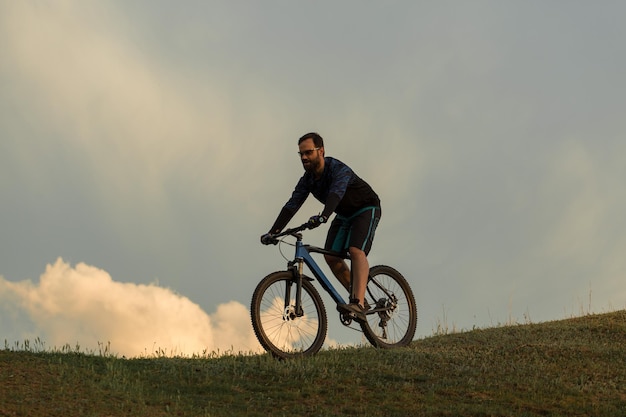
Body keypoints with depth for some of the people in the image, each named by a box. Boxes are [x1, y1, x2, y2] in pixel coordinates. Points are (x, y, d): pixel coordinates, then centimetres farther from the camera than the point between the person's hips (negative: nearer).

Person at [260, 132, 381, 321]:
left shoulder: (339, 170, -31)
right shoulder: (307, 179, -9)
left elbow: (336, 193, -51)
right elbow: (292, 204, -14)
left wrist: (323, 217, -69)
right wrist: (273, 232, -25)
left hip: (366, 209, -8)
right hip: (344, 214, 8)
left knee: (356, 250, -28)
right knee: (331, 256, -7)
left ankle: (357, 304, -40)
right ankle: (359, 298, 5)